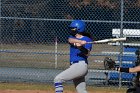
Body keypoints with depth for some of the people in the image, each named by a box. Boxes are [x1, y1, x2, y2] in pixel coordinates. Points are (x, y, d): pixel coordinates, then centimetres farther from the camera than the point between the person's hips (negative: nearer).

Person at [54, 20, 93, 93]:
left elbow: (87, 54, -16)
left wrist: (81, 47, -35)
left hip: (80, 65, -8)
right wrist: (80, 41, -29)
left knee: (58, 79, -15)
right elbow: (70, 40, -10)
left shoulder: (87, 39, -2)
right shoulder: (73, 37, 16)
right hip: (74, 65, 8)